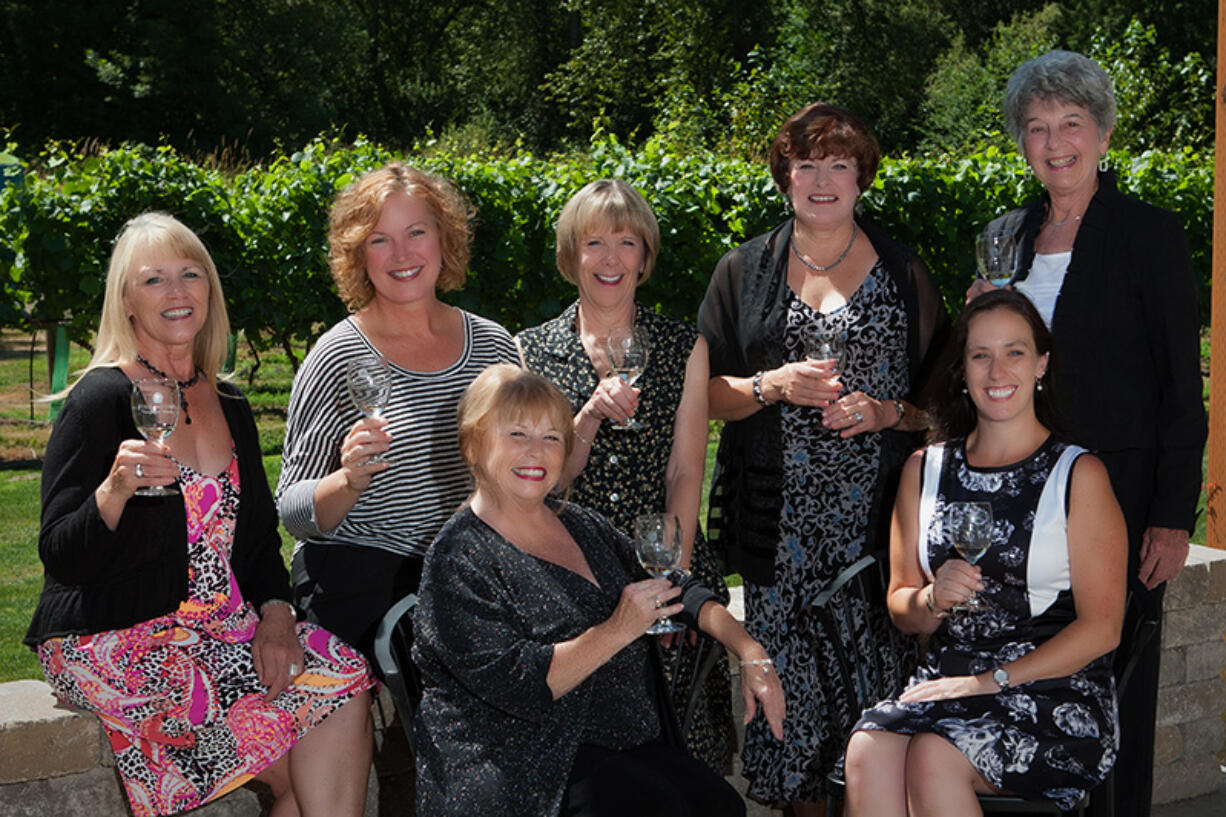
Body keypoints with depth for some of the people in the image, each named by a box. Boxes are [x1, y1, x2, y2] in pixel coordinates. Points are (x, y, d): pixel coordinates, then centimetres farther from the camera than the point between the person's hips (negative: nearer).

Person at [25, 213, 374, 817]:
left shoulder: (229, 406, 13)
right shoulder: (102, 399, -8)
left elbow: (259, 537, 16)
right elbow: (60, 558, -10)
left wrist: (275, 612, -3)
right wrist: (114, 491, -28)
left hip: (217, 629, 6)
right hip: (114, 644, -6)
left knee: (344, 686, -19)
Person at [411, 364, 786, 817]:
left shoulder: (583, 525, 14)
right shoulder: (460, 558, -8)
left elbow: (677, 591, 20)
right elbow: (516, 686, -18)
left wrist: (750, 652, 6)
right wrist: (617, 630, -17)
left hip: (633, 744, 7)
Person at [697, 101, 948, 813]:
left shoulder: (905, 275, 8)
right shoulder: (744, 272, 10)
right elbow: (707, 394, 7)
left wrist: (883, 413, -10)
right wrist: (774, 386, -11)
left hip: (874, 515, -1)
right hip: (778, 524, 1)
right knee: (786, 673, -2)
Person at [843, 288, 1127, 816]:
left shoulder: (1079, 474, -1)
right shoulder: (925, 470, 13)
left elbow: (1101, 627, -6)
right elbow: (900, 608, 16)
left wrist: (992, 680, -12)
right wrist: (934, 599, -8)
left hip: (1056, 693, -3)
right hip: (946, 678, 4)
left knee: (933, 757, -31)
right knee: (867, 753, -28)